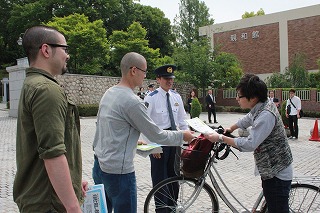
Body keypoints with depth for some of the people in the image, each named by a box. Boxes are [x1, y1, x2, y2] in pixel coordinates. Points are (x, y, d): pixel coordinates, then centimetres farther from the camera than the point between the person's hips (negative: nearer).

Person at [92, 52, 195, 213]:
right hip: (119, 171, -9)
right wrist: (182, 136, 0)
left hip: (99, 164, 9)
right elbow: (157, 136, -15)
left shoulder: (109, 93, 6)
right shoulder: (132, 101, -21)